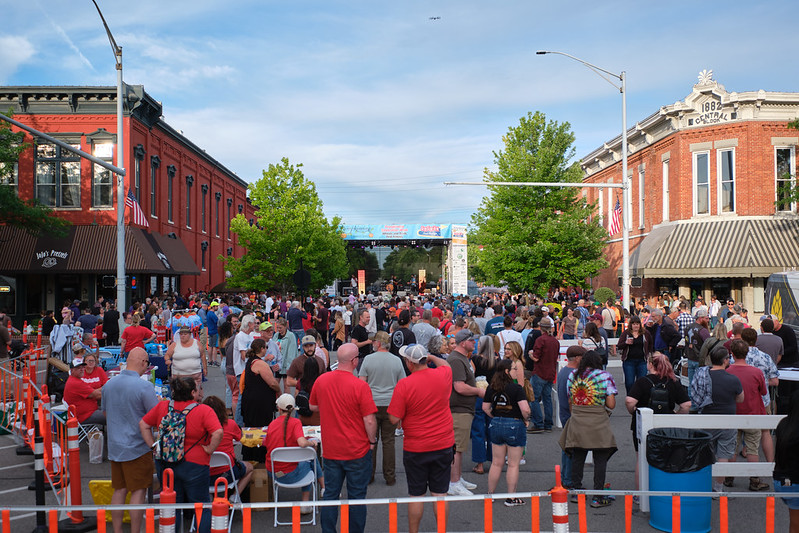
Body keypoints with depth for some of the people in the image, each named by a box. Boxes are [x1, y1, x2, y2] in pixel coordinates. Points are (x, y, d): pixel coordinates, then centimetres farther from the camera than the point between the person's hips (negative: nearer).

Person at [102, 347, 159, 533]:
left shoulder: (109, 385, 3)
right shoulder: (144, 386, -19)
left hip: (114, 446, 6)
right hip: (137, 447, -6)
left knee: (119, 490, 14)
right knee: (138, 491, 3)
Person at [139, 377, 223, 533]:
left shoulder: (162, 406, -1)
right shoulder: (204, 411, -16)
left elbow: (143, 425, 8)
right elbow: (218, 433, -27)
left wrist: (153, 445, 7)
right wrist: (209, 449, -13)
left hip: (166, 465, 4)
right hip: (194, 466, -4)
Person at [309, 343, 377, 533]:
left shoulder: (321, 380, -5)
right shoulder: (360, 386, -20)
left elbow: (313, 407, 12)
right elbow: (369, 420, -17)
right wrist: (372, 440, -1)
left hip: (330, 451, 4)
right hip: (357, 450, -4)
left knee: (330, 495, 15)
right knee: (356, 497, 10)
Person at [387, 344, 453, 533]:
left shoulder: (404, 385, -17)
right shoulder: (443, 375, -6)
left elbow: (394, 419, -14)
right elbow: (445, 364, 20)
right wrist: (431, 357, 32)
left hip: (416, 448, -3)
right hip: (443, 446, 3)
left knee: (416, 495, 10)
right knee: (440, 493, 11)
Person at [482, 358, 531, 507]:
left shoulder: (491, 387, 2)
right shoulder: (516, 388, -15)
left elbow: (485, 408, 8)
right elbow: (525, 409, -21)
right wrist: (525, 419, -2)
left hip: (496, 426, 5)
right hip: (515, 426, -5)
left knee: (496, 463, 16)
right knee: (513, 465, 5)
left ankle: (490, 494, 24)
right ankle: (511, 498, 11)